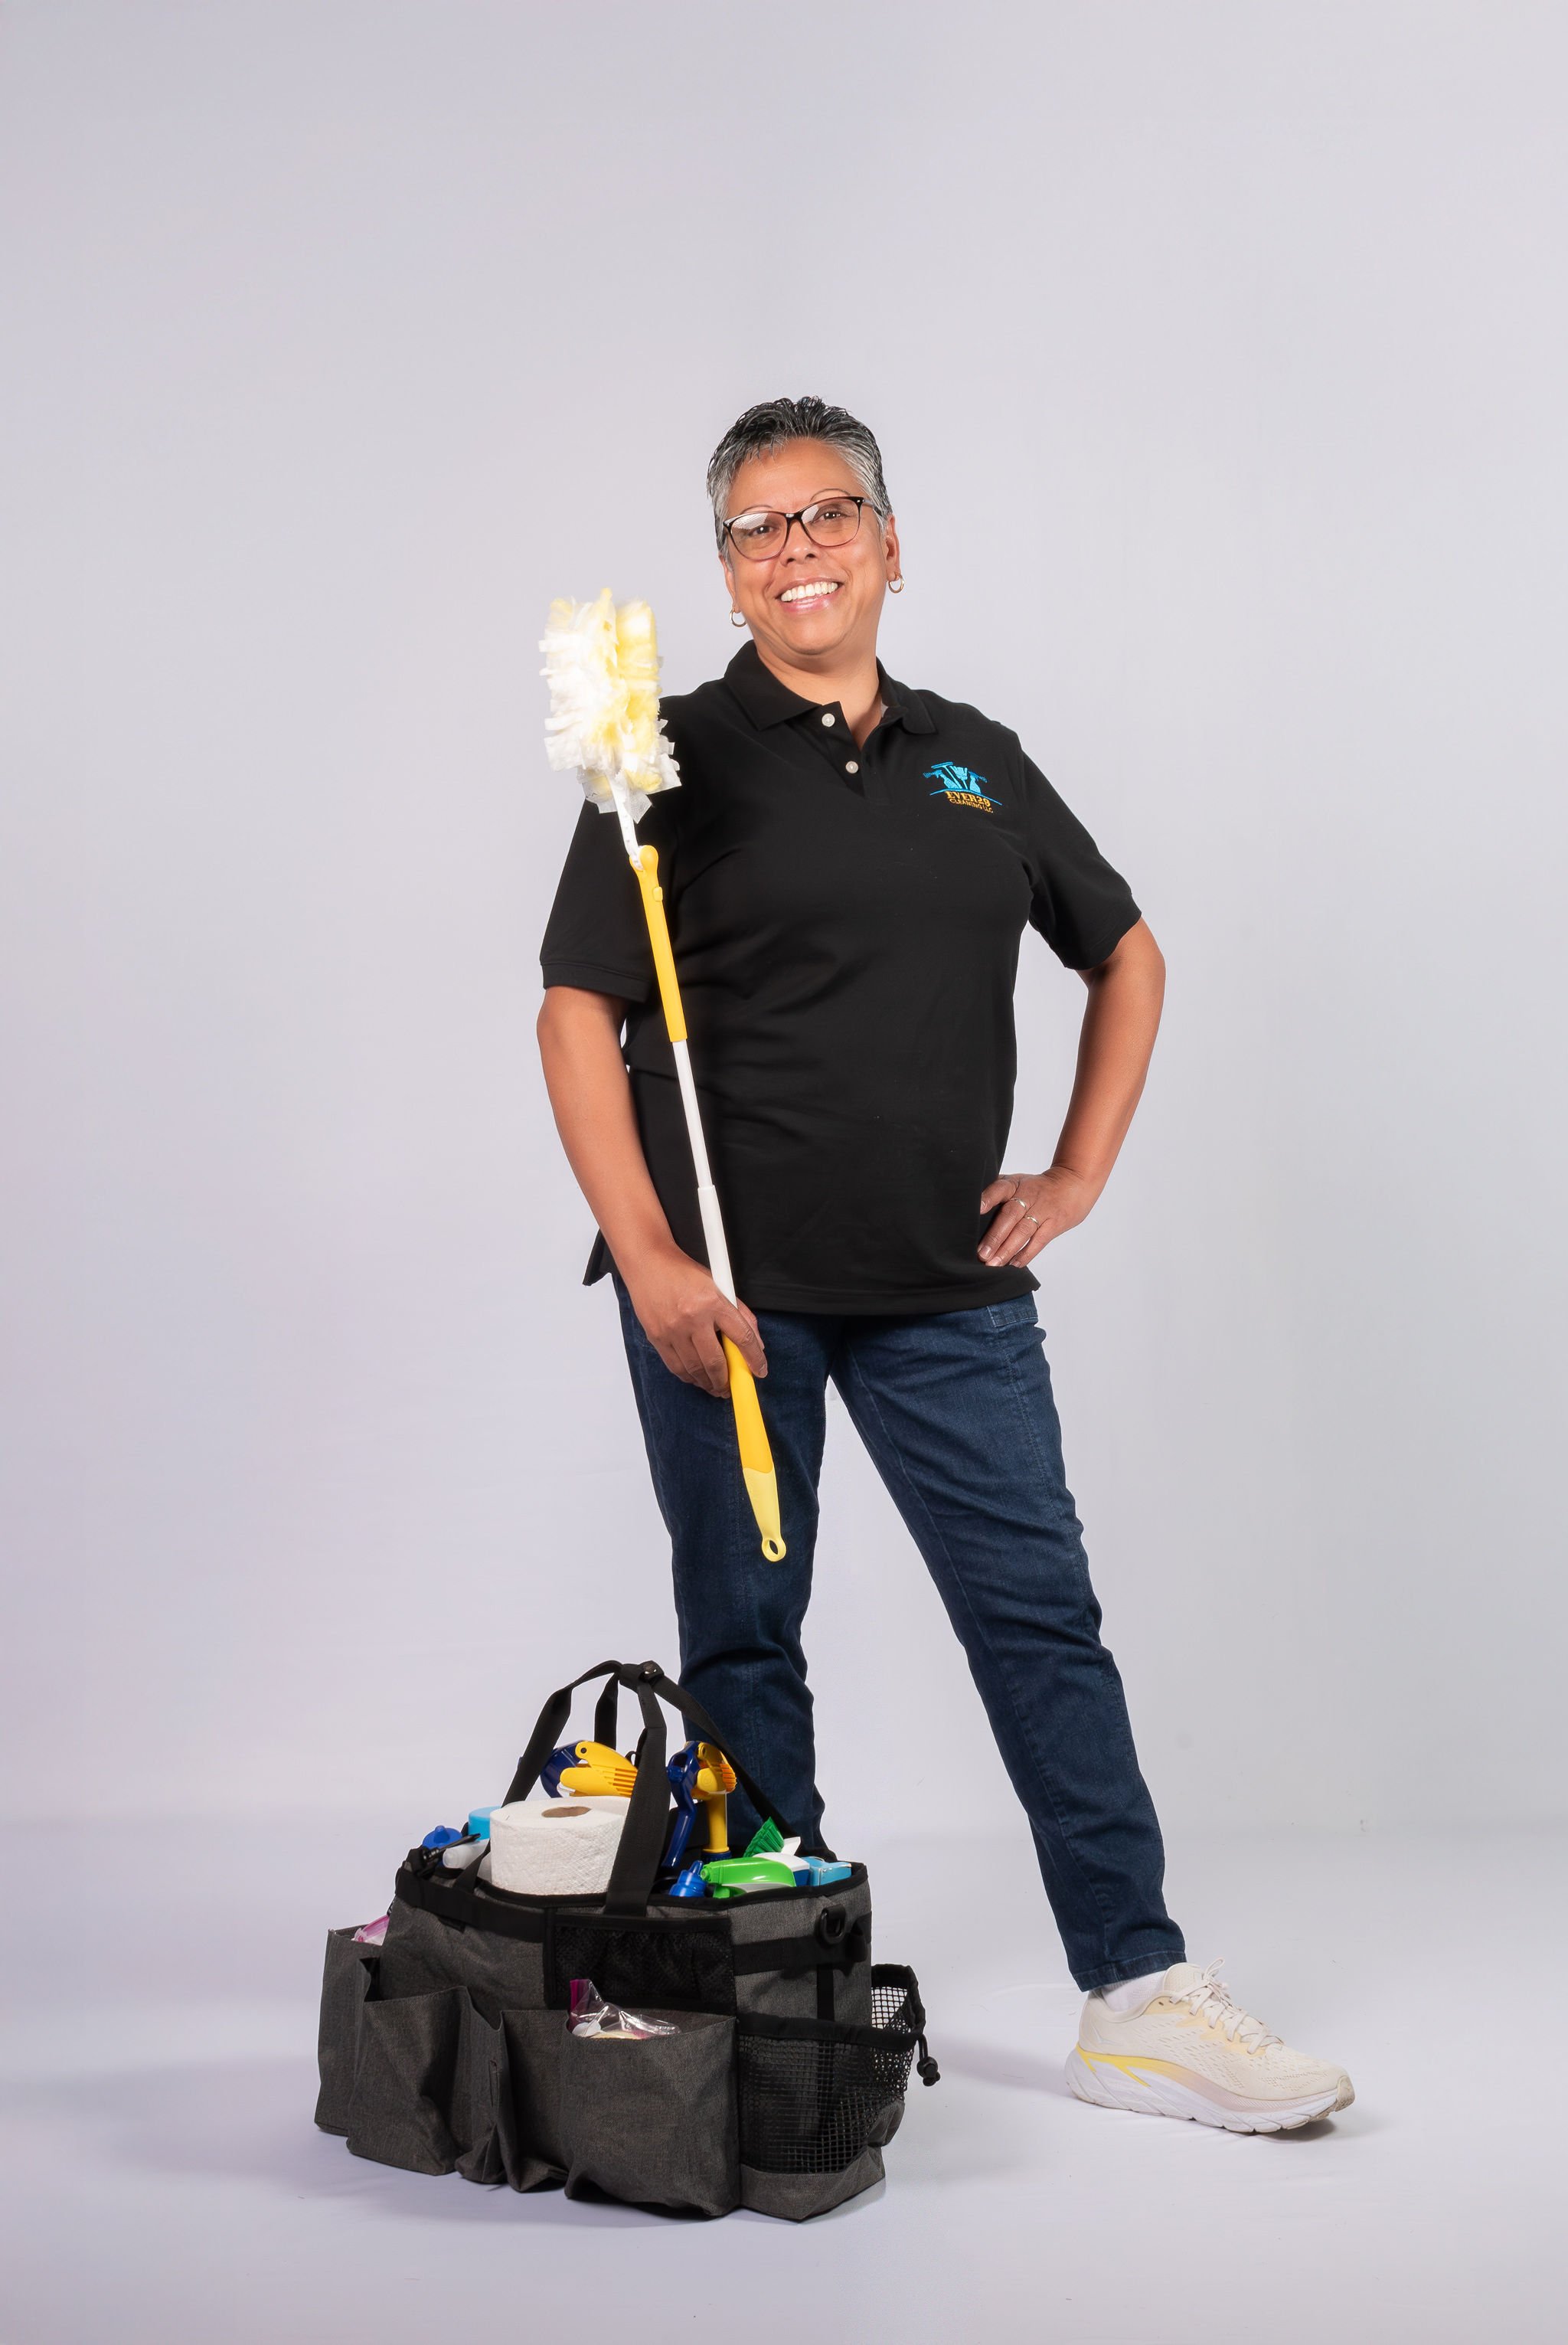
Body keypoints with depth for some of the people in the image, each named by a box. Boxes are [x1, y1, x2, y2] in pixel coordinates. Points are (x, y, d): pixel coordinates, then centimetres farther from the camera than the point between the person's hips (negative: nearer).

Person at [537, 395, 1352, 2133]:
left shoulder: (977, 761, 13)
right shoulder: (681, 761, 0)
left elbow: (1126, 955, 23)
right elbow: (577, 1016, -5)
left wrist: (1081, 1173, 12)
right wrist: (650, 1261, -14)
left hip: (949, 1282, 3)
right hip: (728, 1284, -3)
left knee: (1042, 1615, 1)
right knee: (744, 1634, 7)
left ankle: (1138, 1996, 8)